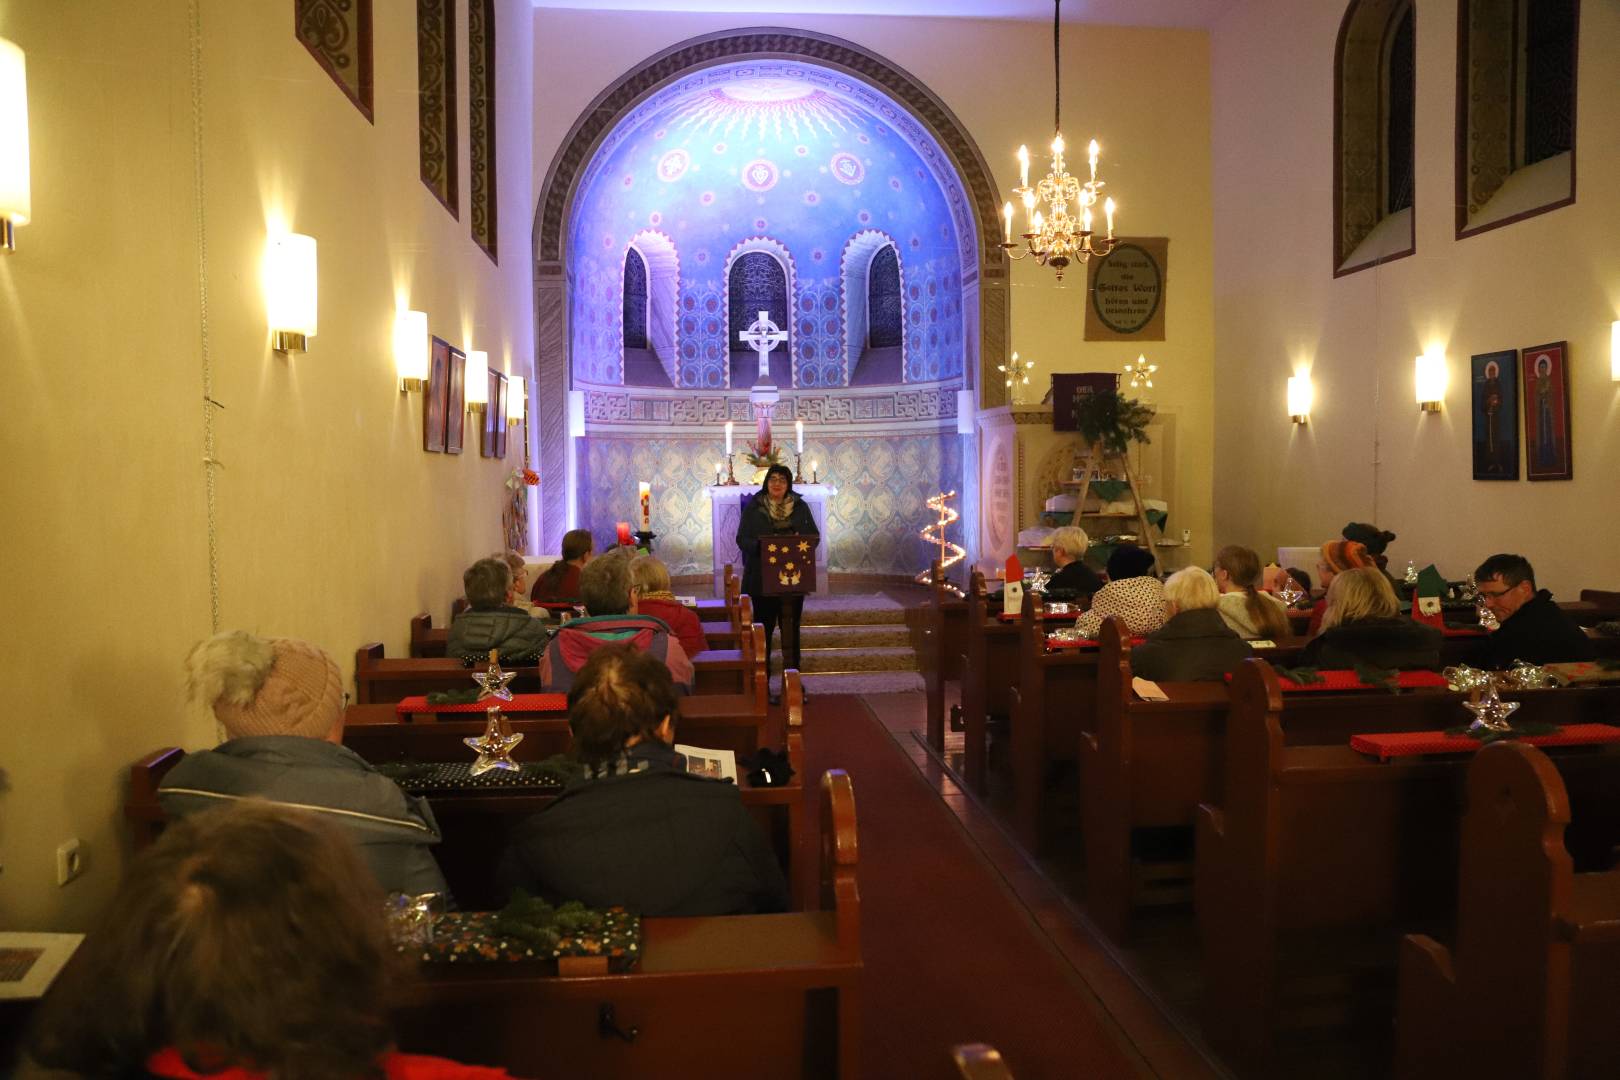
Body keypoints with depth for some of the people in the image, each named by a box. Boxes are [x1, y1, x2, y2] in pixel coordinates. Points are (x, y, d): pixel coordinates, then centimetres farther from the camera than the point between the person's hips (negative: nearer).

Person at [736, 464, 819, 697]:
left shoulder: (800, 507, 7)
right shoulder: (753, 507, 0)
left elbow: (814, 535, 7)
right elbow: (742, 539, -4)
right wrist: (762, 546, -23)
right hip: (762, 579, -2)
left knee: (791, 632, 8)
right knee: (764, 631, 3)